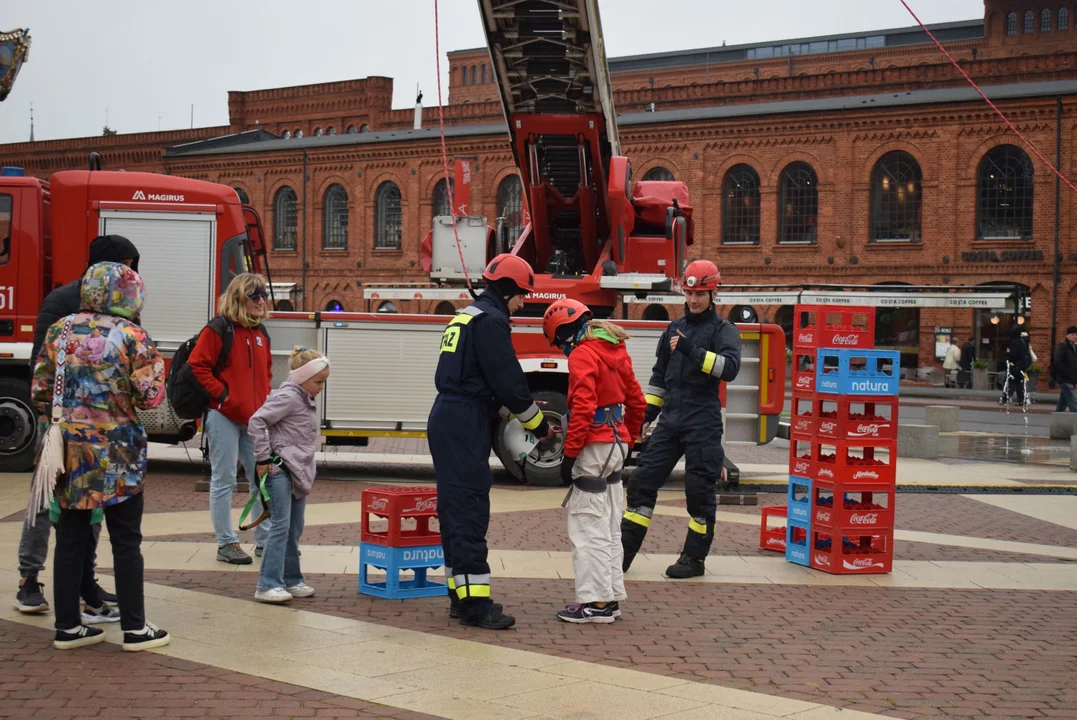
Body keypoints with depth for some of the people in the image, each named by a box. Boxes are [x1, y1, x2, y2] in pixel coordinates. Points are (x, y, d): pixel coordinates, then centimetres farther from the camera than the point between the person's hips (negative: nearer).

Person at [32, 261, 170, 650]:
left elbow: (39, 391, 6)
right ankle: (135, 628, 10)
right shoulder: (133, 337, -9)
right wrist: (155, 366, 7)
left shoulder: (59, 331, 4)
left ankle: (67, 626, 16)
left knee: (70, 537, 11)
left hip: (69, 450, 4)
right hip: (117, 453, -4)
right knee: (126, 540, 5)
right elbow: (150, 398, -11)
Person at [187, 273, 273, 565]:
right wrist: (221, 395, -15)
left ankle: (265, 539, 16)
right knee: (224, 480, 1)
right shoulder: (217, 330, -9)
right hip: (224, 417, -7)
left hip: (254, 418, 7)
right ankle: (226, 543, 8)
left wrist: (264, 400, 10)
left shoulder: (261, 333, 13)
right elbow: (197, 366, -13)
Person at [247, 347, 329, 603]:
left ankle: (291, 580, 23)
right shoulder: (287, 397, -14)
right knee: (281, 526, -11)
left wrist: (306, 468, 17)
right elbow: (256, 421, -20)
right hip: (280, 469, -9)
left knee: (294, 529, 14)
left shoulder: (306, 399, 15)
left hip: (298, 473, 9)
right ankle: (268, 585, -10)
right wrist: (263, 458, -17)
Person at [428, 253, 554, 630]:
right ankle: (474, 603, -10)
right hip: (465, 426, -10)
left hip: (446, 420, 10)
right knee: (470, 510, -10)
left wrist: (522, 417, 16)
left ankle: (461, 594, 18)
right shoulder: (491, 321, -11)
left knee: (456, 509, 12)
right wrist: (540, 426, -2)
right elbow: (510, 383, -15)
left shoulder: (466, 317, 20)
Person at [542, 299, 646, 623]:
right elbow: (637, 402, 17)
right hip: (616, 444, 9)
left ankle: (595, 602, -3)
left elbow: (583, 408, -22)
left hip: (594, 447, -9)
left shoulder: (582, 355, -14)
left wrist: (570, 453, -19)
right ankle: (611, 598, 19)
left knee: (589, 528, -5)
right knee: (609, 529, 14)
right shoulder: (616, 350, 13)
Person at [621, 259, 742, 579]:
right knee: (643, 479, 1)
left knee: (700, 489, 1)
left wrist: (692, 351, -26)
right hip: (670, 420, 6)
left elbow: (730, 367, -20)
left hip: (703, 423, -5)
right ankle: (625, 550, 6)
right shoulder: (674, 329, 15)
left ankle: (695, 558, 12)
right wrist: (647, 414, 15)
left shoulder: (723, 330, -2)